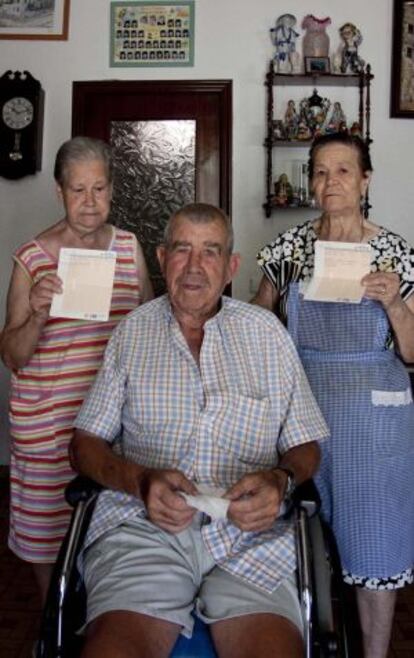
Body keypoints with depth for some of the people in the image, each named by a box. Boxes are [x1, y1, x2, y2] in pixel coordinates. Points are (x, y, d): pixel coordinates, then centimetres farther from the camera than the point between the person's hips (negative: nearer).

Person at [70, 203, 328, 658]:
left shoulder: (267, 334, 13)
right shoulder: (132, 332, 13)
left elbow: (304, 447, 14)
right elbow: (85, 444, 11)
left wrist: (280, 481, -10)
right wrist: (141, 480, -10)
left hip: (249, 532, 1)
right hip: (142, 524, 0)